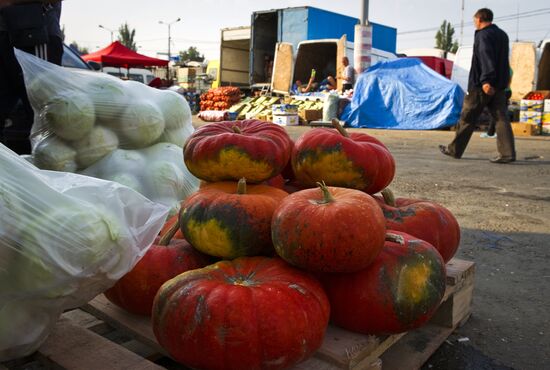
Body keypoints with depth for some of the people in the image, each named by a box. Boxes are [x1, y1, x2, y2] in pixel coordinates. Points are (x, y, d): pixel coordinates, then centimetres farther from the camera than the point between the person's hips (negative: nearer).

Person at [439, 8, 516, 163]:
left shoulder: (483, 35, -9)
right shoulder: (502, 35, 18)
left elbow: (486, 58, -23)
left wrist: (486, 80, -29)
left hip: (481, 86, -7)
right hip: (499, 86, 7)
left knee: (467, 119, 3)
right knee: (501, 118, 1)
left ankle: (454, 149, 14)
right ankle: (507, 153, -7)